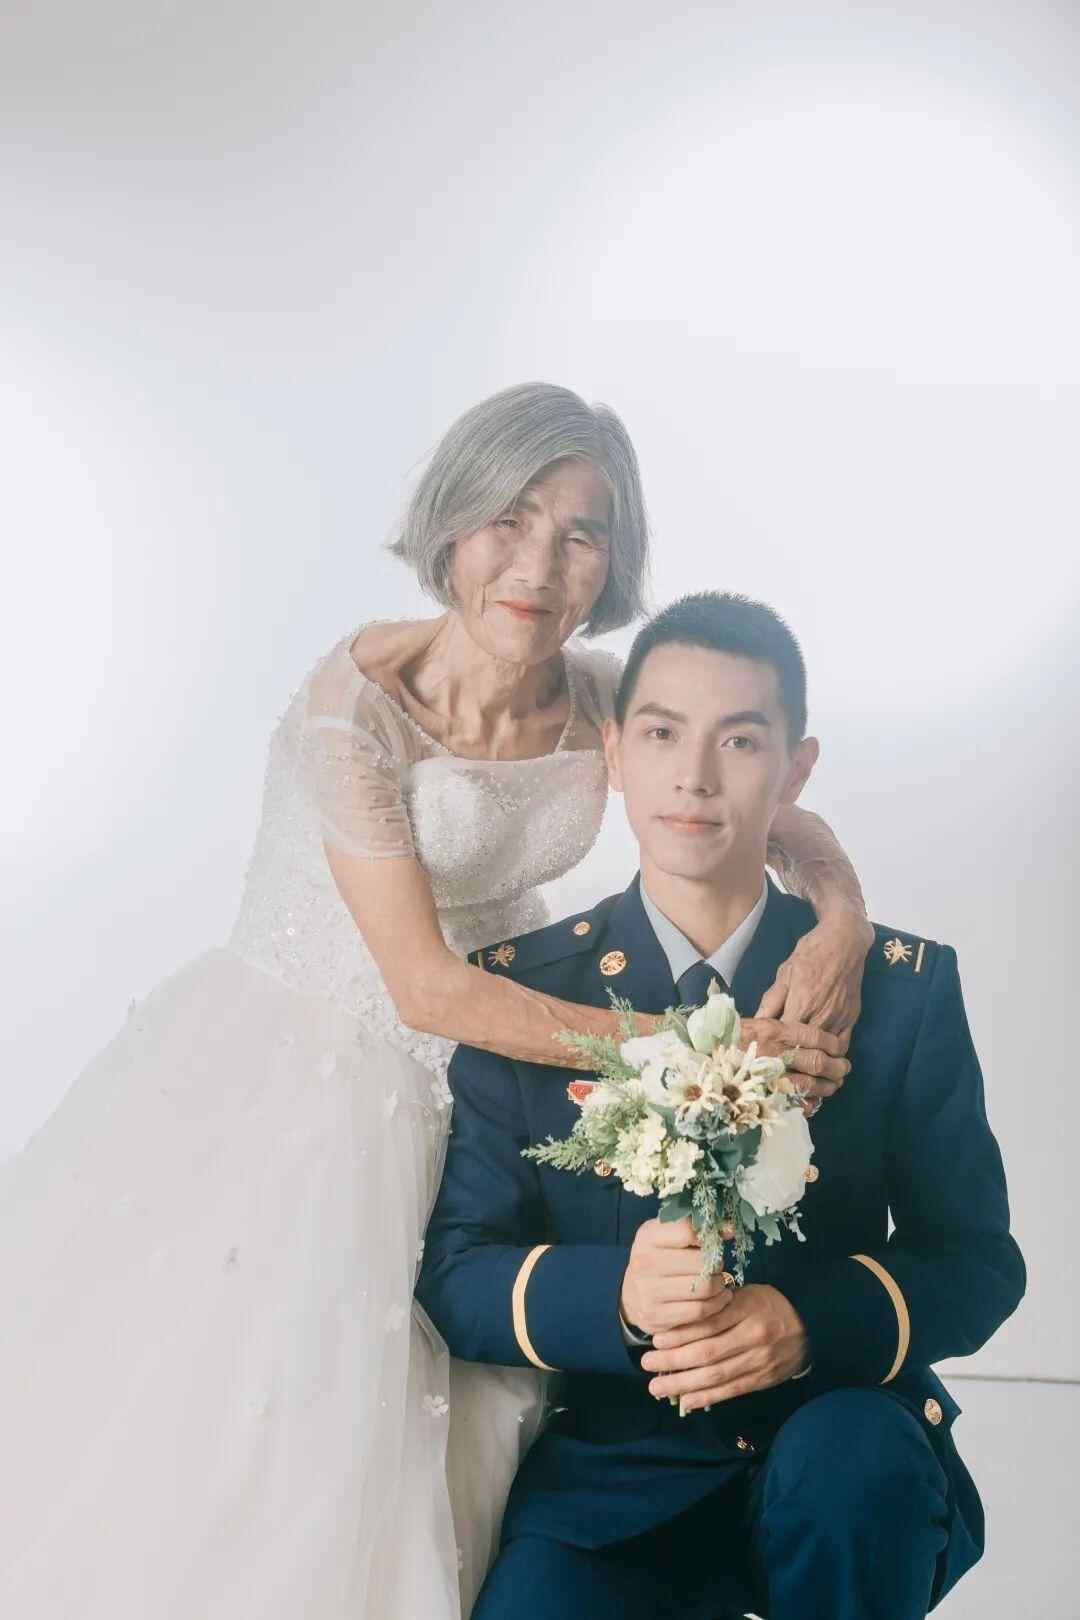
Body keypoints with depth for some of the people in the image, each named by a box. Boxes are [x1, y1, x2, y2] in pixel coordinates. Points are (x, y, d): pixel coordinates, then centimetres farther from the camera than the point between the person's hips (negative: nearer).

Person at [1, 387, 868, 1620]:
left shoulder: (603, 701, -9)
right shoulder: (358, 701, -25)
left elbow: (784, 814, 4)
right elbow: (429, 989, -26)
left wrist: (843, 919, -21)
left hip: (484, 1066, 5)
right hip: (304, 1066, -4)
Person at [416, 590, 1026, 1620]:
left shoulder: (901, 987, -1)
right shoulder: (522, 990, -1)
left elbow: (978, 1263, -1)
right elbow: (453, 1273, -2)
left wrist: (809, 1319, -22)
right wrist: (618, 1293, -24)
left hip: (835, 1434, 0)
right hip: (611, 1471, 1)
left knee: (856, 1454, -33)